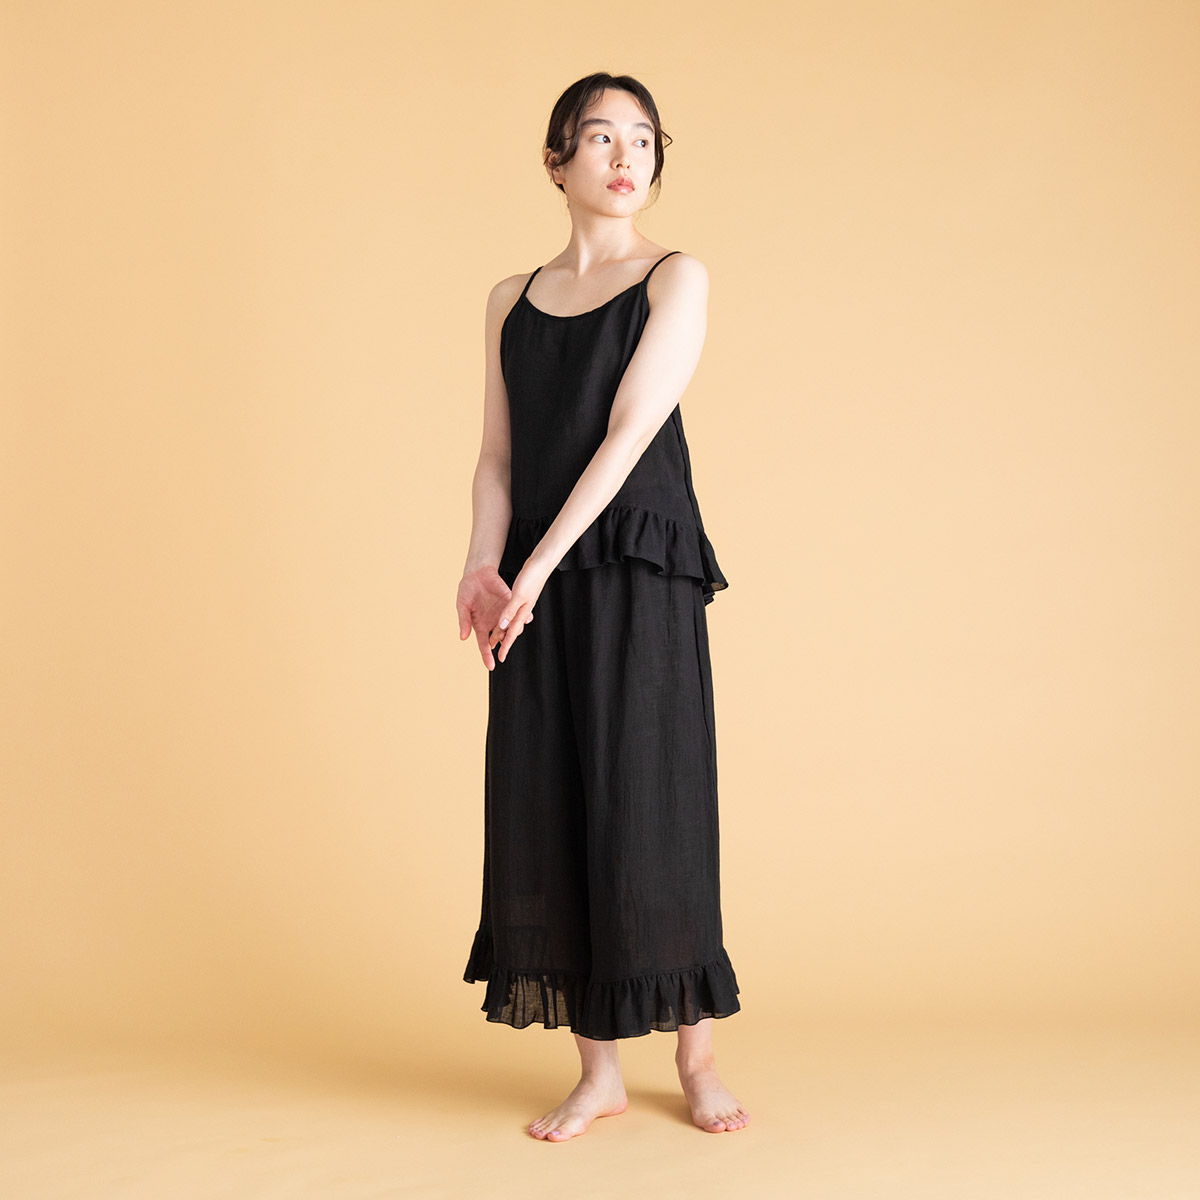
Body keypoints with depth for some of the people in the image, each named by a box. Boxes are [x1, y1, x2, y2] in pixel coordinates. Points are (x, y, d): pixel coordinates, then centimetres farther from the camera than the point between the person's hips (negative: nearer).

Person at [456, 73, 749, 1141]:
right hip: (535, 588, 4)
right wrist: (483, 566, -9)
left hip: (640, 571, -4)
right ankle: (598, 1072, 13)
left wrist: (537, 569, -15)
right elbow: (498, 454, 9)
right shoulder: (512, 299, 15)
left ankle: (696, 1053, 13)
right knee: (551, 810, 3)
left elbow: (629, 432, -8)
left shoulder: (676, 279, 2)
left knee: (650, 803, -3)